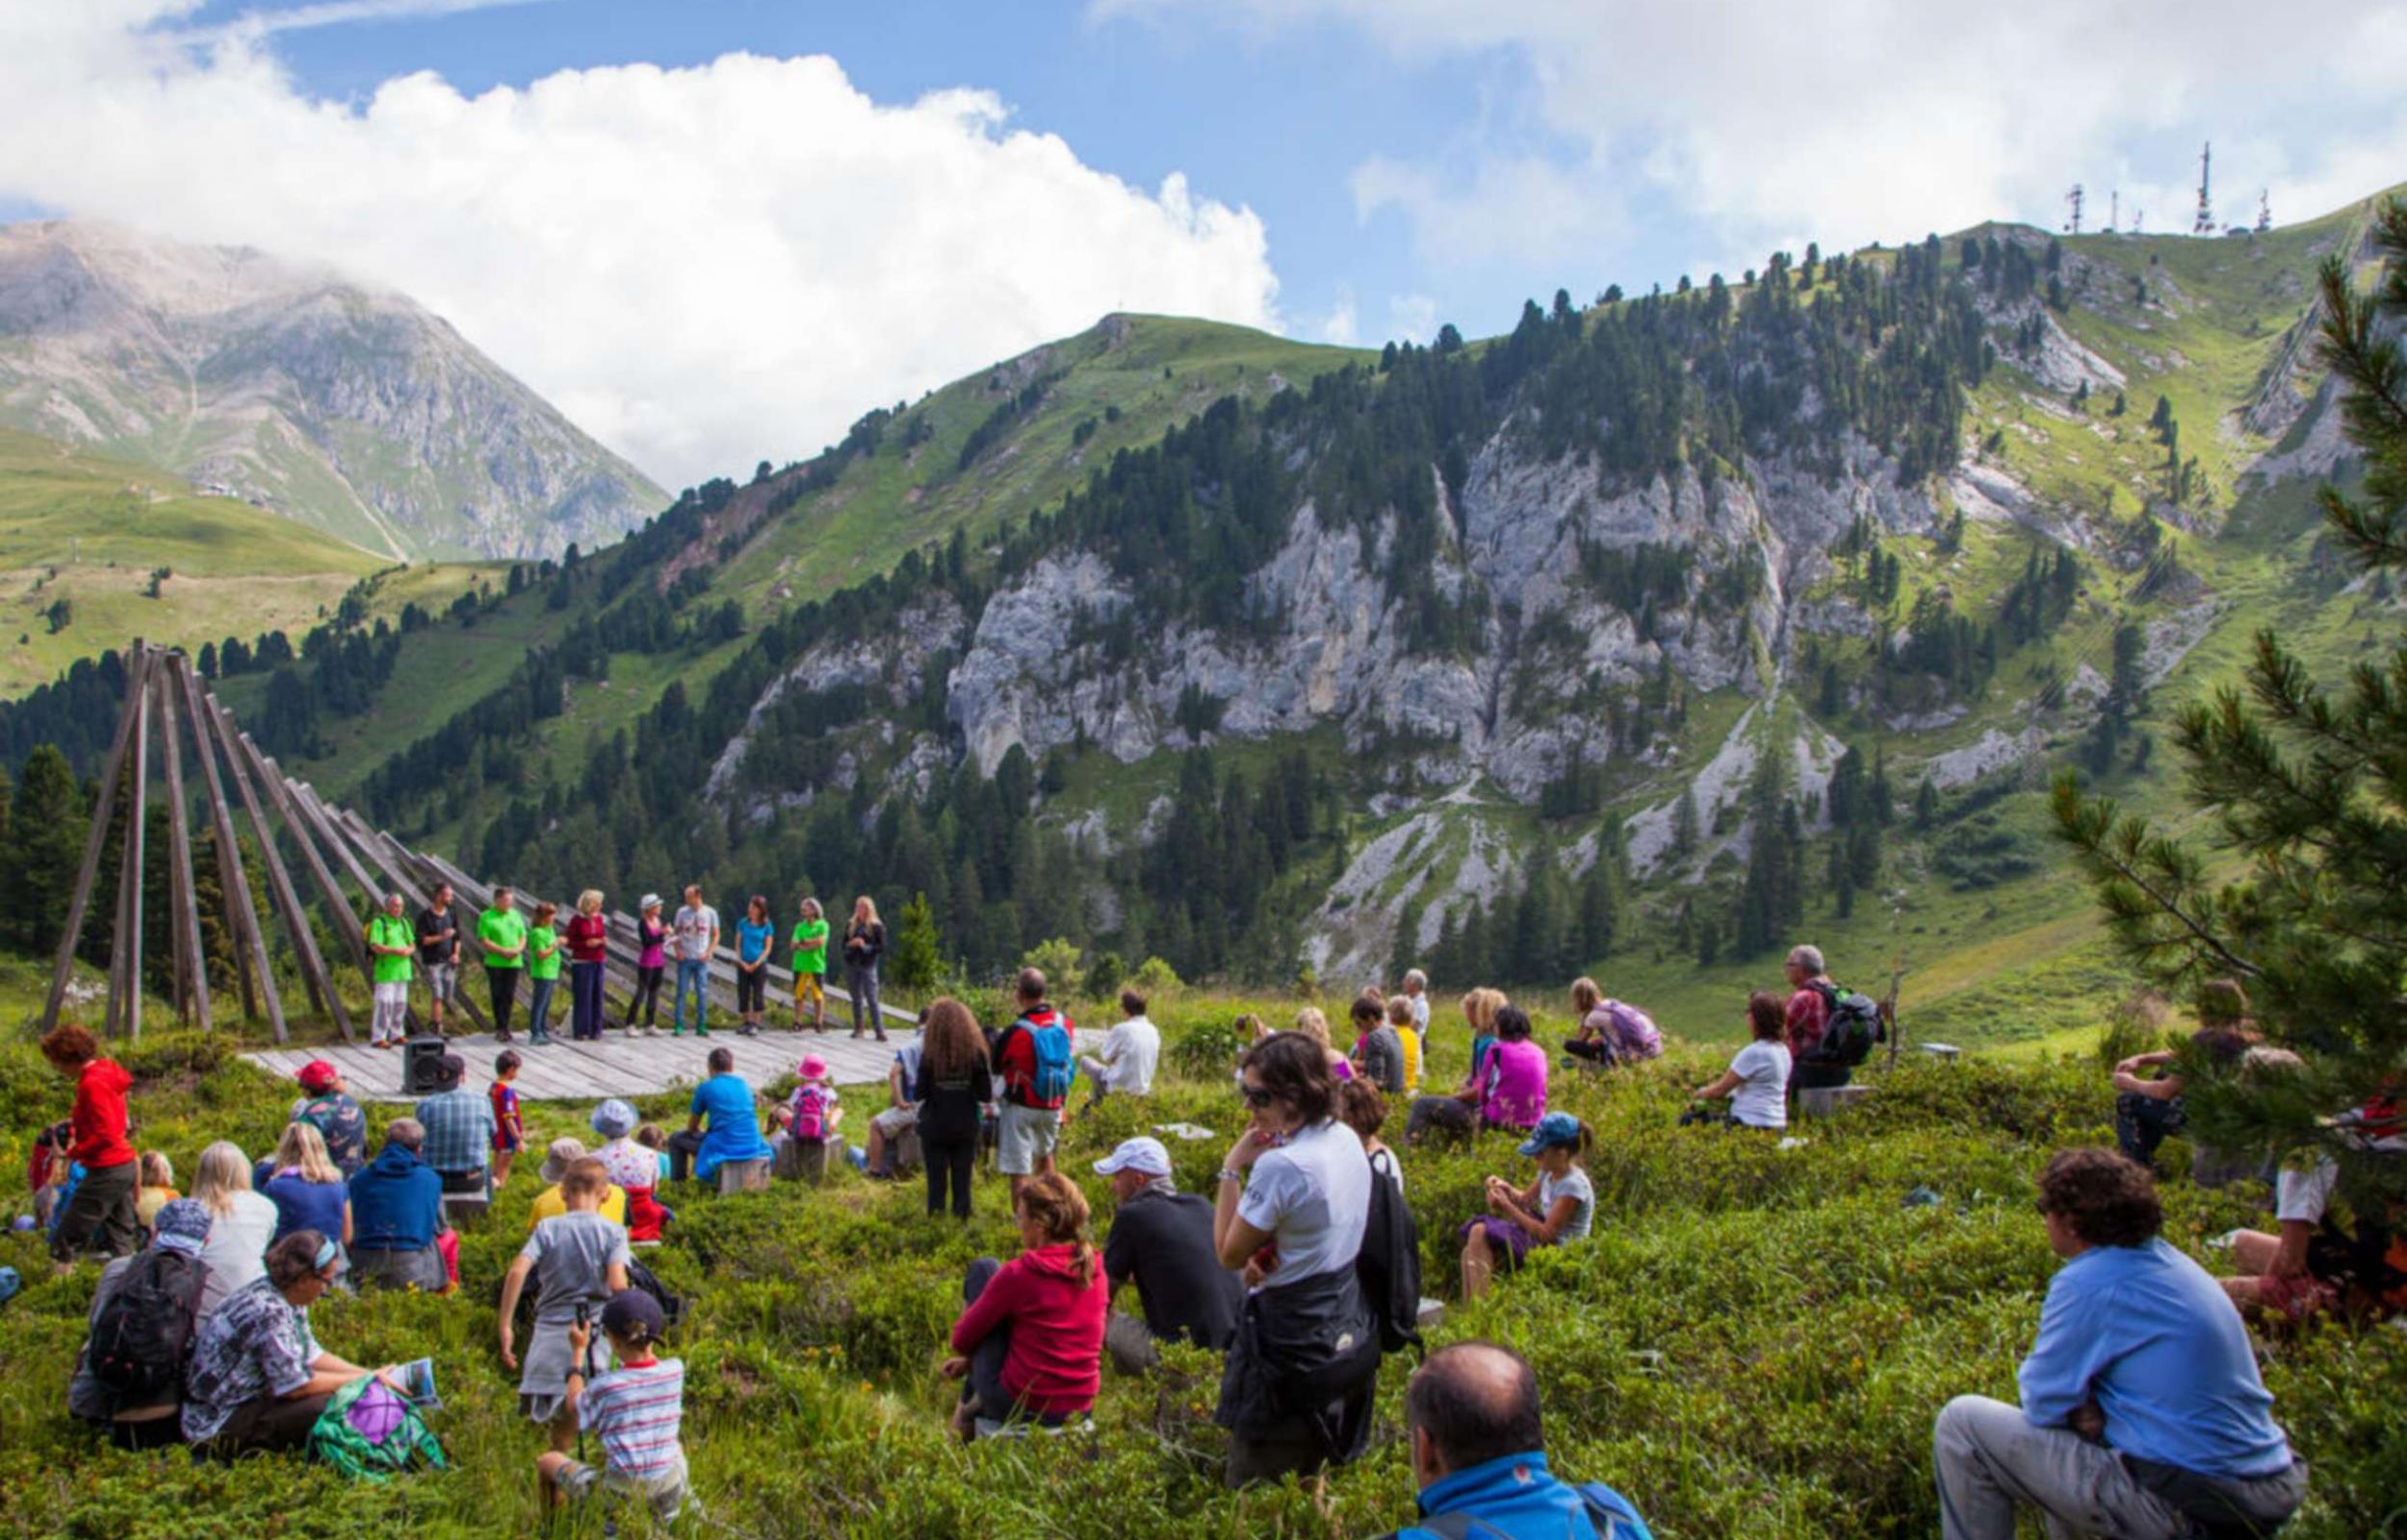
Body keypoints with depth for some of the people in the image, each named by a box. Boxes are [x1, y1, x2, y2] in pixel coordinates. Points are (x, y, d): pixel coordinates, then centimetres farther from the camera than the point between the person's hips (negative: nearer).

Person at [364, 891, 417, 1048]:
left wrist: (409, 950, -8)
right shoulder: (378, 923, -8)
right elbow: (375, 946, -18)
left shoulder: (403, 922, 14)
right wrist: (395, 951, -26)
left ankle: (396, 1035, 18)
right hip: (385, 971, -7)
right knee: (385, 1004, -9)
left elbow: (412, 944, 14)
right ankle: (378, 1038, -5)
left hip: (402, 969, 7)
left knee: (400, 1004, 9)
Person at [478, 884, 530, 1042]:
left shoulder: (516, 915, 11)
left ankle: (504, 1027, 12)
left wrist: (518, 949, -8)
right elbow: (483, 941, -9)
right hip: (495, 963, -4)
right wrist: (503, 951, -17)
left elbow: (523, 936, 13)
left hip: (514, 963, 4)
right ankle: (501, 1028, 3)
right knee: (498, 996, -2)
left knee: (509, 997, 4)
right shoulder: (486, 917, -3)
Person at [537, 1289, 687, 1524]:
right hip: (668, 1493, 3)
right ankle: (664, 1528, 32)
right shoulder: (675, 1371, -8)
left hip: (618, 1493, -3)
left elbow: (575, 1409, 6)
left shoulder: (605, 1386, -16)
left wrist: (578, 1352, 11)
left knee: (546, 1460, 18)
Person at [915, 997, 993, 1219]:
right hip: (965, 1127, 1)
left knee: (936, 1179, 8)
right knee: (962, 1178, 10)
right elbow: (986, 1096, -5)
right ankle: (961, 1216, 13)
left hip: (934, 1128, -1)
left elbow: (919, 1095, -10)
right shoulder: (976, 1054, -8)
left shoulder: (929, 1055, -13)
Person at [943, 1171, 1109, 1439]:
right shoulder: (1095, 1270, 1)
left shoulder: (1018, 1274, -17)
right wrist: (971, 1361, 21)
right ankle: (969, 1409, 34)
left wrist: (968, 1356, 19)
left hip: (1017, 1407, -6)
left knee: (983, 1269, 6)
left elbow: (962, 1340, -6)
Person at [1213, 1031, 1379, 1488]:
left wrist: (1231, 1170, -14)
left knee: (1256, 1486, 5)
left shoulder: (1280, 1166, -26)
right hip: (1346, 1329, 9)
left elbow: (1229, 1254, -16)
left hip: (1289, 1337, -9)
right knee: (1311, 1477, 23)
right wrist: (1269, 1254, -4)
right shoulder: (1349, 1142, 1)